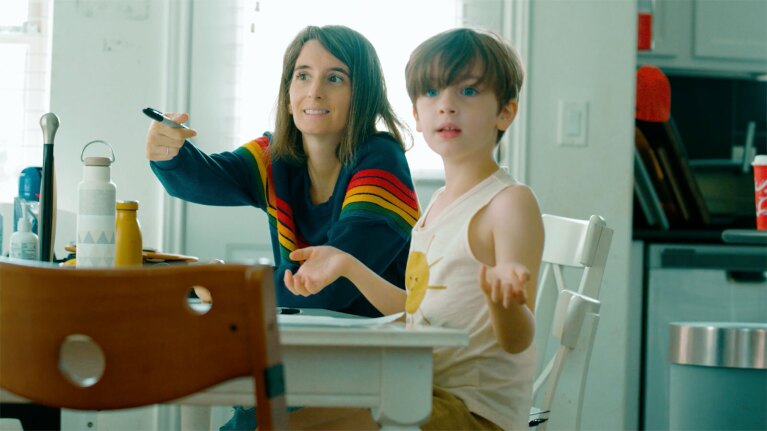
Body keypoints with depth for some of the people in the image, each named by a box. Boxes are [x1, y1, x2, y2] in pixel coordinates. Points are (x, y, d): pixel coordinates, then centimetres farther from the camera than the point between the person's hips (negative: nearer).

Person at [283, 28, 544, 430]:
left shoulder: (510, 201, -13)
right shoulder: (439, 204, 13)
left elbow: (517, 340, -19)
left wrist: (502, 297, -40)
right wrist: (345, 263, 18)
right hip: (426, 396, 9)